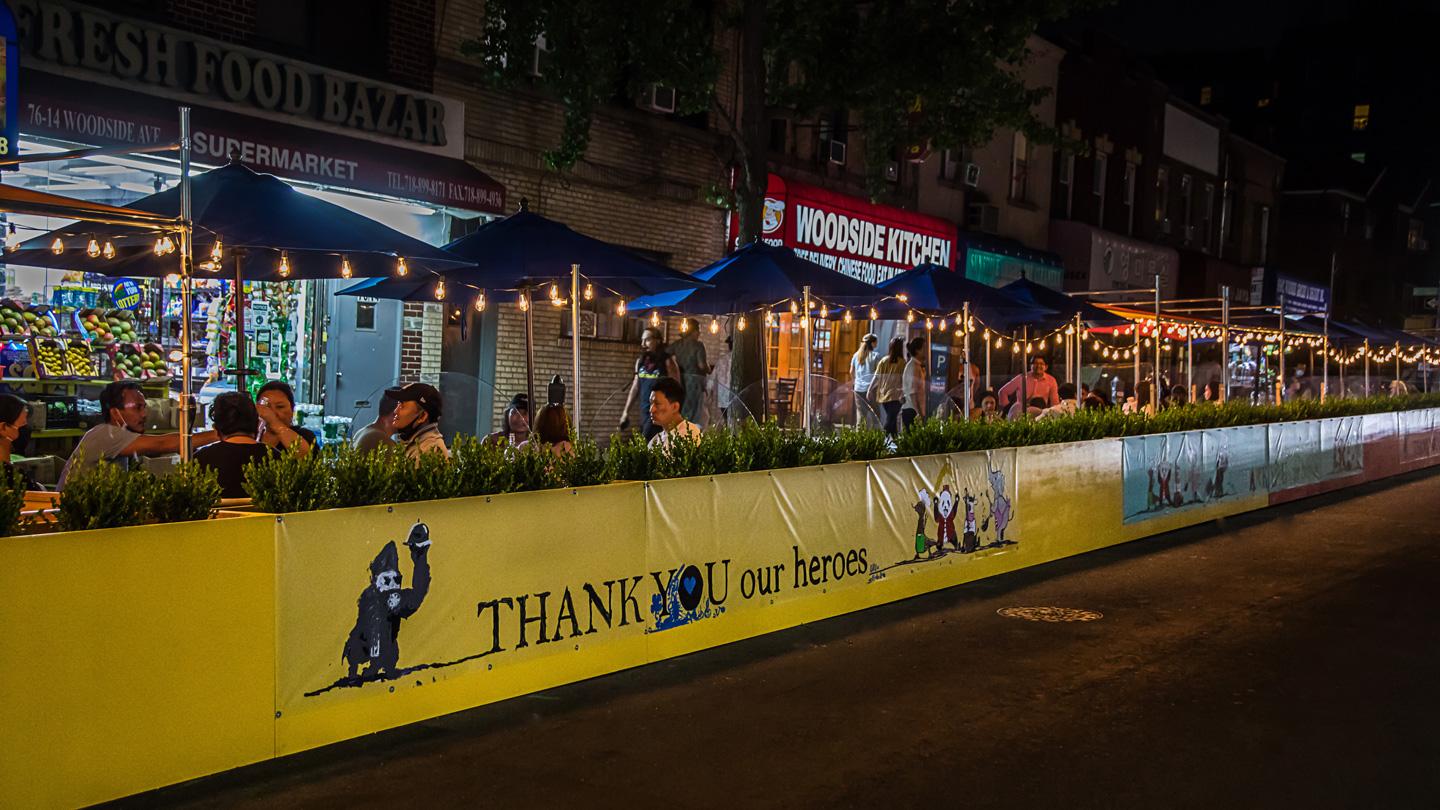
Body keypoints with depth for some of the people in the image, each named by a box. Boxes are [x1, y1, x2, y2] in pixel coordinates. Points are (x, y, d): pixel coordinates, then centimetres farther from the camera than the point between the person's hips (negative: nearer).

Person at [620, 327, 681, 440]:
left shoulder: (667, 361, -7)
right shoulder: (640, 361, 12)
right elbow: (635, 387, 18)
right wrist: (626, 411, 15)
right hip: (644, 411, 7)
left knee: (646, 442, -17)